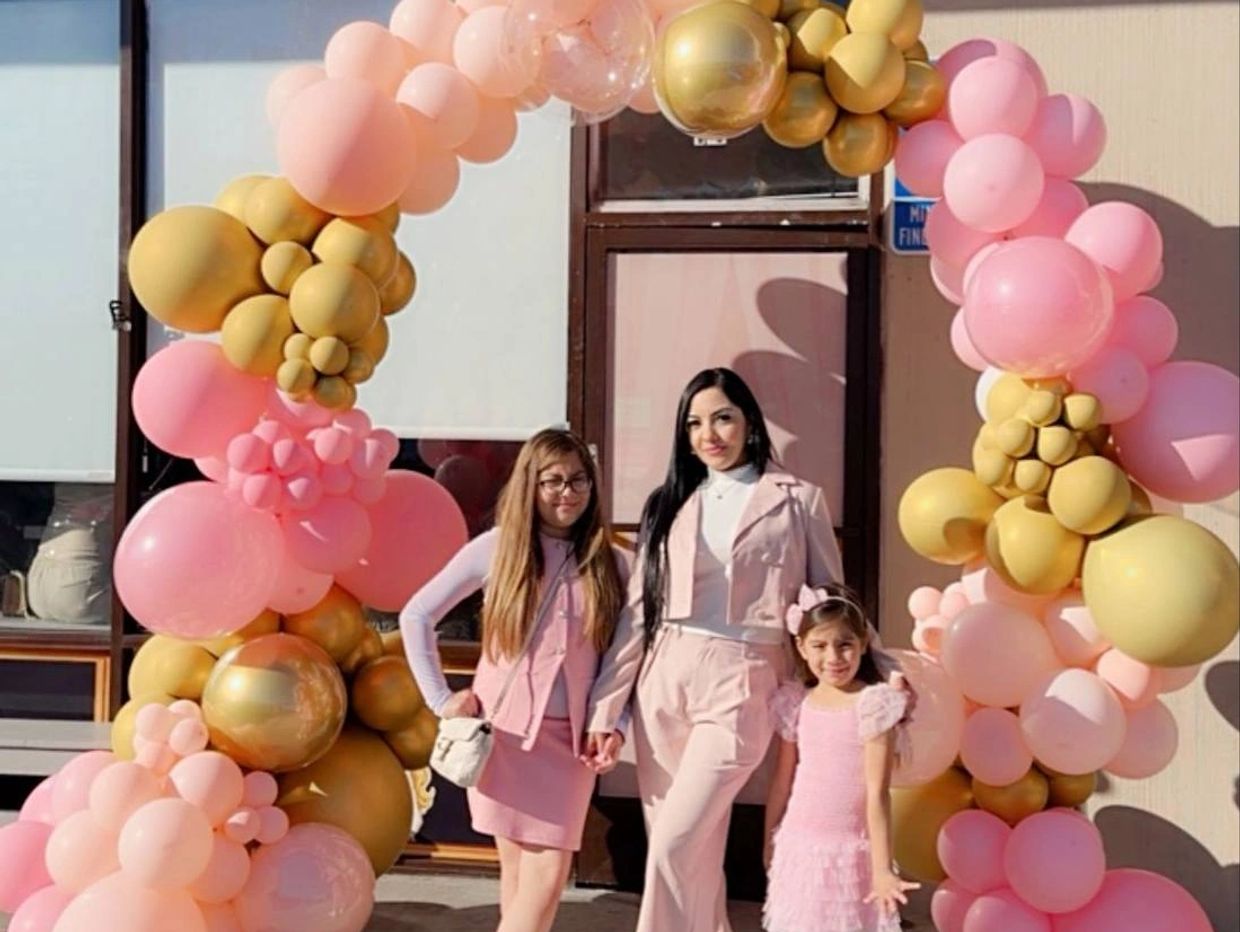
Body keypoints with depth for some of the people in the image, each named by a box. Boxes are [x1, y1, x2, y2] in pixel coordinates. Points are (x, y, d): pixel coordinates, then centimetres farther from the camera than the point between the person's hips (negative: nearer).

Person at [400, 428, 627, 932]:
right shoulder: (496, 548, -2)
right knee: (520, 869, 3)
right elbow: (416, 615, 2)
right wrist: (441, 698, -2)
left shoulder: (609, 564, 5)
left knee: (548, 872, -3)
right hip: (505, 730, -2)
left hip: (570, 736, 2)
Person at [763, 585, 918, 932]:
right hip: (799, 849, 4)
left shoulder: (874, 704, -11)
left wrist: (882, 868, -18)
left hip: (850, 852, -4)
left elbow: (877, 792, -14)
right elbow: (782, 783, 10)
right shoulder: (796, 703, 1)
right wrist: (769, 846, 15)